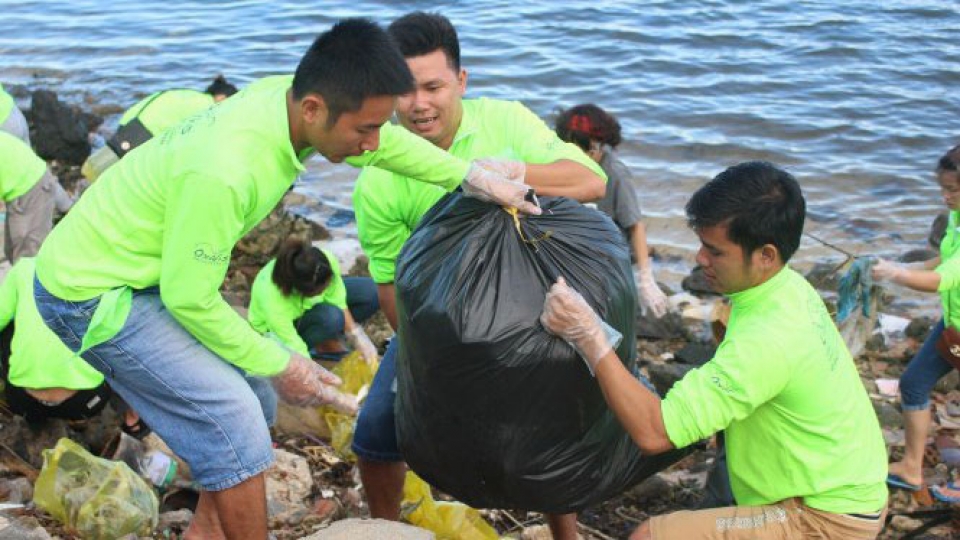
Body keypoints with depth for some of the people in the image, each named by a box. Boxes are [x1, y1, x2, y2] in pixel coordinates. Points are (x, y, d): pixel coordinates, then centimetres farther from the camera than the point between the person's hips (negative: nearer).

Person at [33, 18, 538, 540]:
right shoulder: (224, 173, -37)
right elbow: (189, 299, -25)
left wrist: (469, 175, -4)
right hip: (91, 294, -9)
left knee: (255, 396, 12)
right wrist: (280, 365, -14)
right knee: (232, 418, -15)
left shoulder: (286, 95, -13)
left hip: (151, 272, 9)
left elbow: (386, 141, 7)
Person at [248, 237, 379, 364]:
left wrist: (357, 337, -22)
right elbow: (297, 351, -36)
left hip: (308, 306, 5)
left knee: (372, 291, -11)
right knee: (331, 317, -35)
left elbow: (338, 302, -19)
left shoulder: (327, 263, -33)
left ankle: (327, 341, 2)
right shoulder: (271, 297, -43)